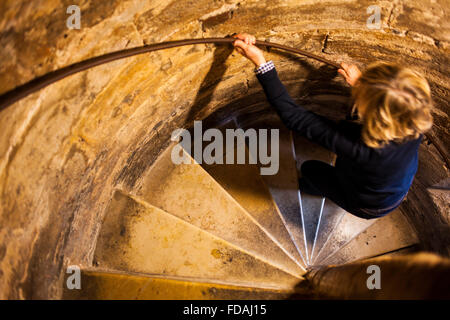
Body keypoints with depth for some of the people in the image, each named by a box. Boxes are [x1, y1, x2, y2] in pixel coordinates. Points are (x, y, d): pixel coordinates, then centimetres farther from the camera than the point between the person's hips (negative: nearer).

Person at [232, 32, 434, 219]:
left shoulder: (359, 146, -48)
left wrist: (260, 62, -42)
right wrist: (360, 85, 1)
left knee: (309, 169, 18)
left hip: (368, 208, -4)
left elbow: (293, 116, -43)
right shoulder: (414, 124, -32)